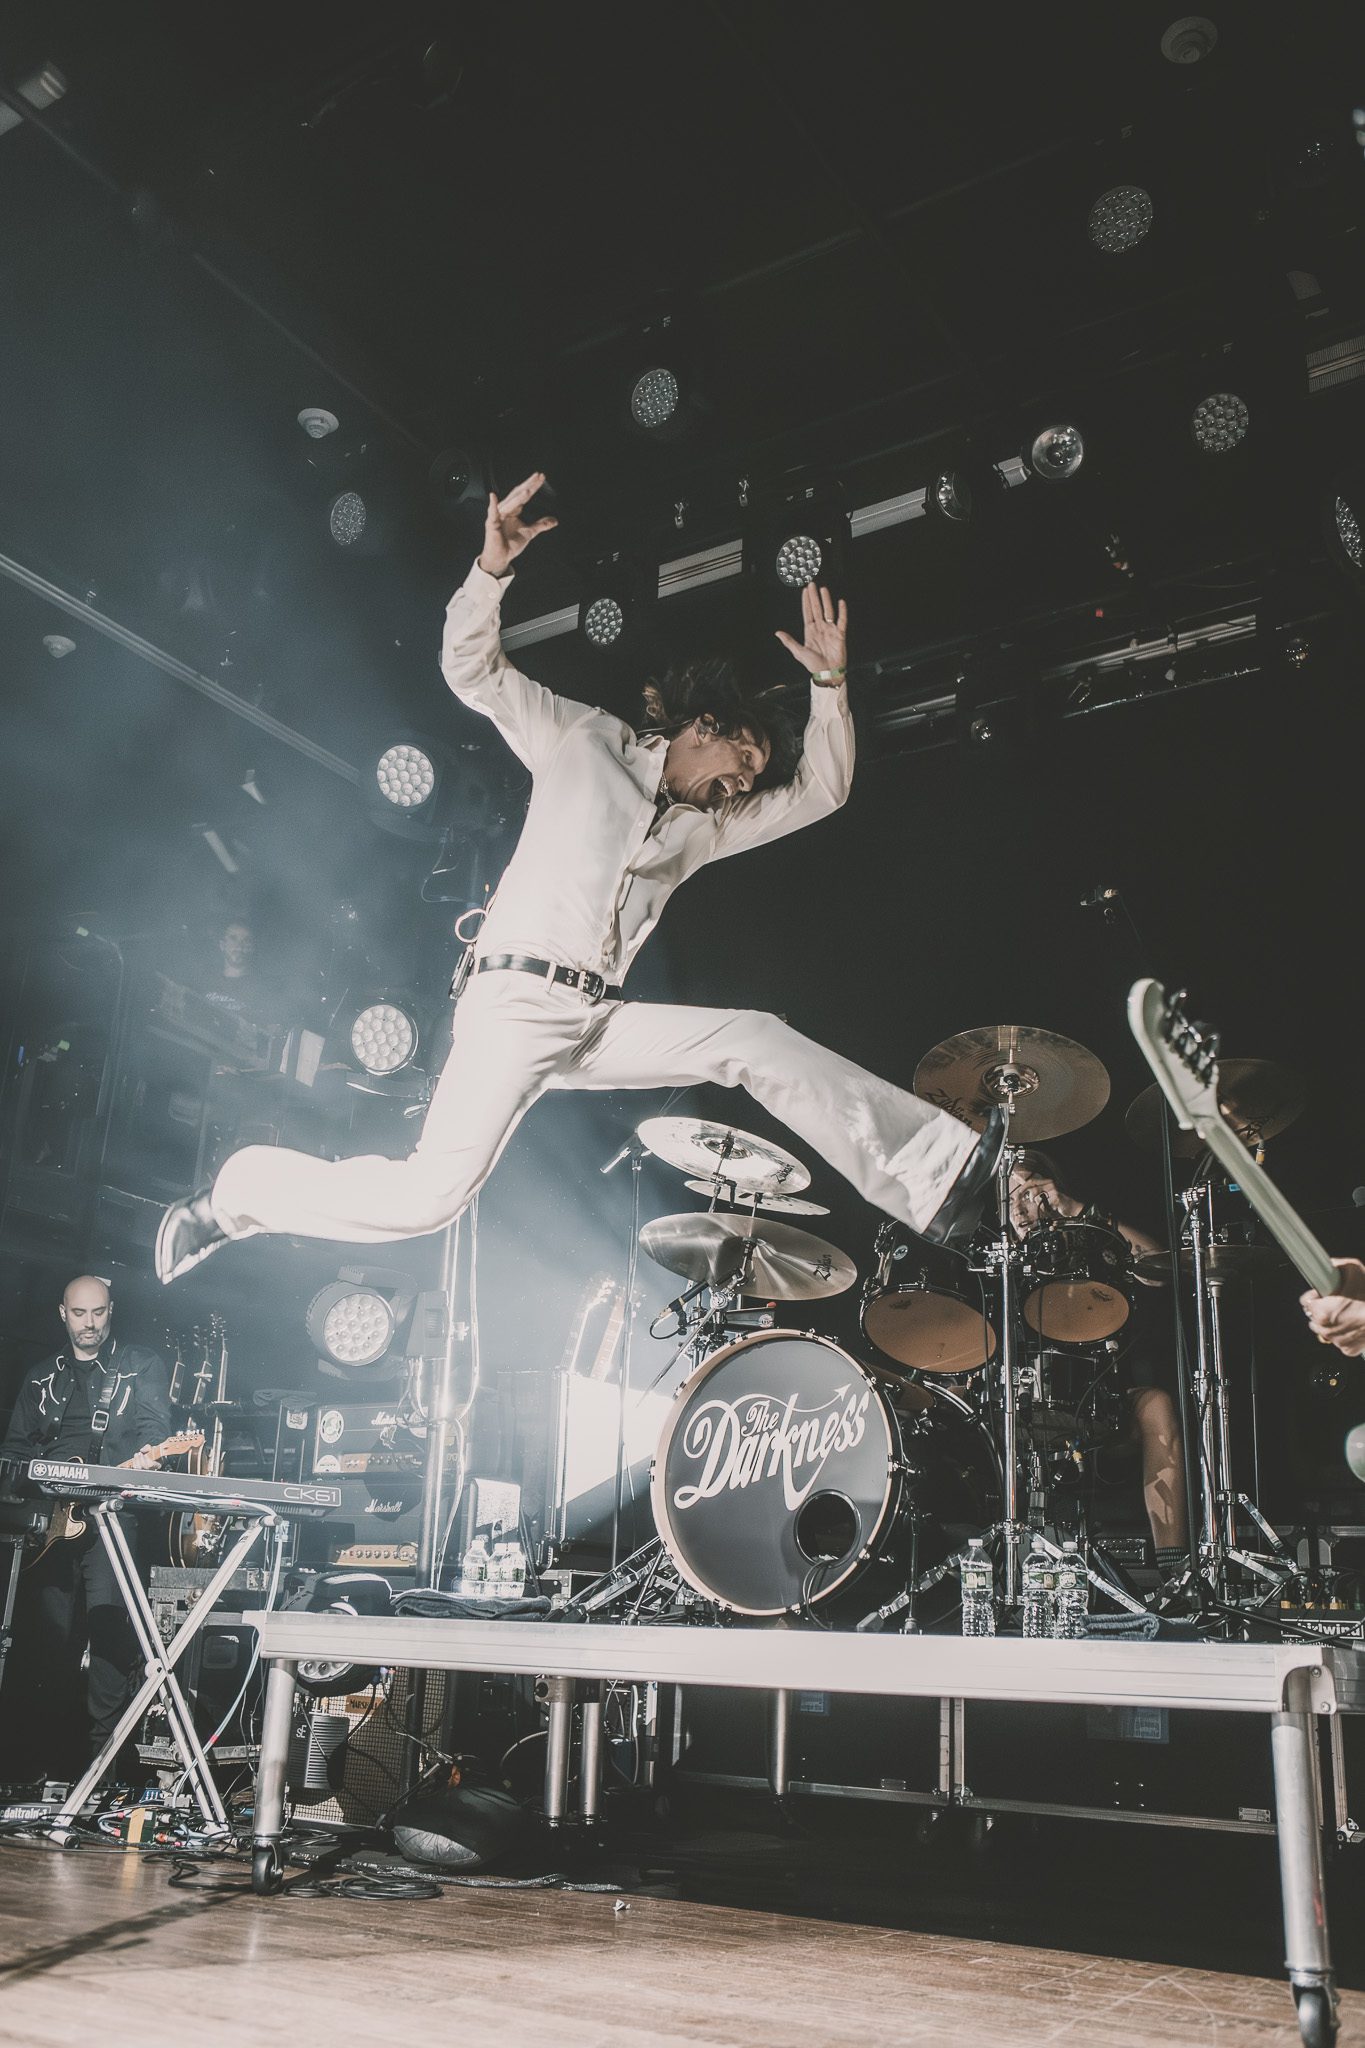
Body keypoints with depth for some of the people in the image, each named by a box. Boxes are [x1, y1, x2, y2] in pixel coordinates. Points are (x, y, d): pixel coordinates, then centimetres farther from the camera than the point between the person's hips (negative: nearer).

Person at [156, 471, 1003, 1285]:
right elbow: (473, 671, 5)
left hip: (602, 1023, 5)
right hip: (518, 1000, -5)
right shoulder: (588, 738, 10)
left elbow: (821, 791, 18)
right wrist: (494, 567, -11)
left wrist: (830, 683, 7)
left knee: (757, 1040, -12)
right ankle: (239, 1191, 1)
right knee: (430, 1194, -19)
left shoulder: (705, 827, 21)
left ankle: (931, 1179, -14)